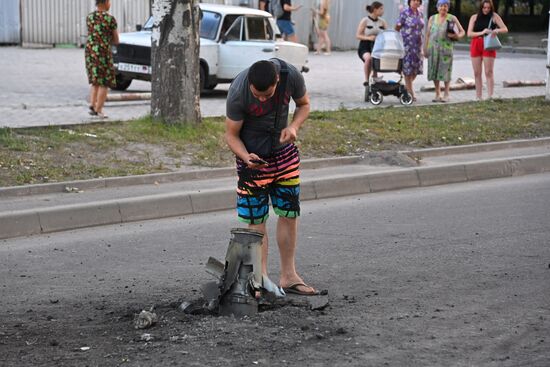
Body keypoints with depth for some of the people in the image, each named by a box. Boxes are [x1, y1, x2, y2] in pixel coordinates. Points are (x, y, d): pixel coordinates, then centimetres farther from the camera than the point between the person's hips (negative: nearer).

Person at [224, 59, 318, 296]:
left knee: (290, 213, 8)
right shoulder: (237, 93, -29)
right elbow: (231, 134, -18)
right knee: (256, 219, -3)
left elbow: (304, 104, -1)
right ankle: (261, 279, 4)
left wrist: (294, 126, -21)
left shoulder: (291, 76, -22)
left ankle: (288, 276, 18)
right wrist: (246, 157, -36)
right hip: (253, 156, -4)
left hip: (285, 152, 4)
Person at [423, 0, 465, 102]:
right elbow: (428, 34, 14)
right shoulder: (432, 18, 12)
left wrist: (457, 36, -14)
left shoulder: (452, 18, 4)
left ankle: (446, 94, 4)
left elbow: (462, 31, 8)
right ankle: (437, 94, 12)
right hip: (433, 47, 3)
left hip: (446, 47, -3)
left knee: (445, 70, -5)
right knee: (434, 70, 2)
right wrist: (425, 48, 8)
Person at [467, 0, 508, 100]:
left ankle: (490, 96, -10)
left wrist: (497, 30, -25)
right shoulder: (474, 17, 6)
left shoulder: (494, 16, 2)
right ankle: (478, 97, 11)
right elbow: (469, 33, -1)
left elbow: (505, 29, -3)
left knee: (489, 72, -8)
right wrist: (481, 33, -17)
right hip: (475, 45, 3)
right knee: (477, 73, 5)